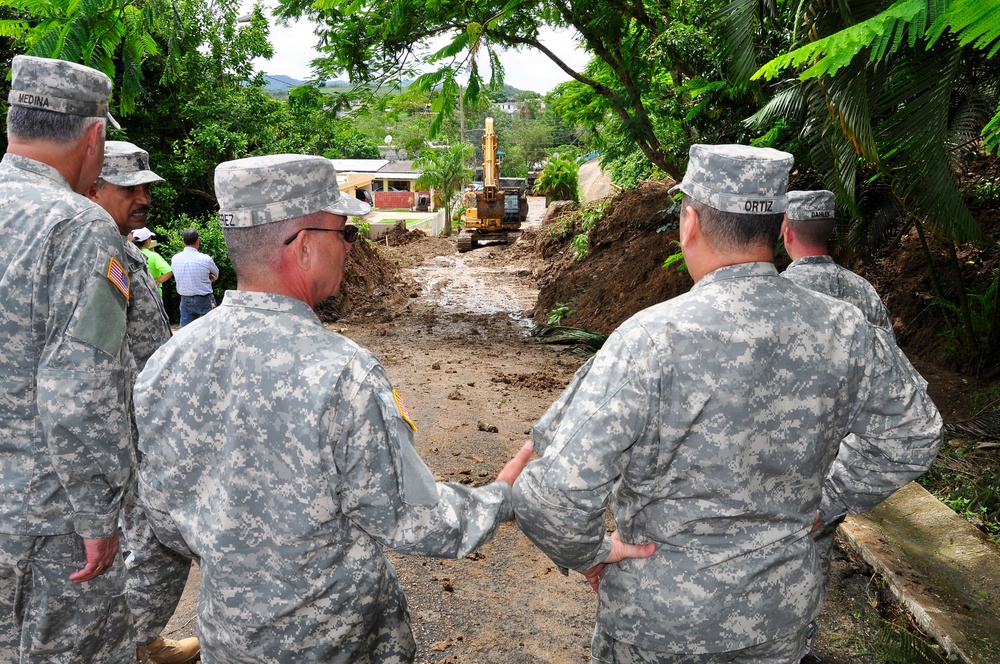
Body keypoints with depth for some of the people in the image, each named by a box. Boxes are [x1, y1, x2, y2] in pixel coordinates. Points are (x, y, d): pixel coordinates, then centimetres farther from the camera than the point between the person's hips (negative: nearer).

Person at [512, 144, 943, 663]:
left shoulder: (652, 339, -28)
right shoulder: (843, 332, -12)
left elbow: (553, 494, -32)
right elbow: (913, 434, 6)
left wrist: (588, 556, -12)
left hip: (658, 618, -3)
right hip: (783, 617, 4)